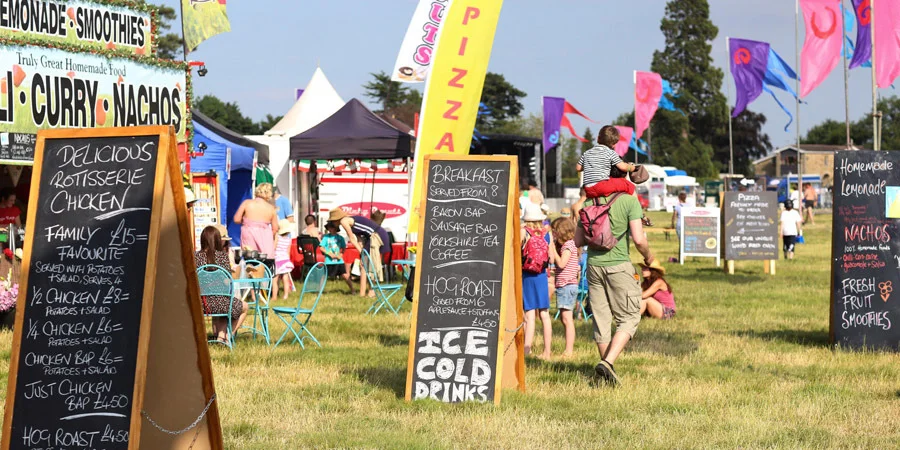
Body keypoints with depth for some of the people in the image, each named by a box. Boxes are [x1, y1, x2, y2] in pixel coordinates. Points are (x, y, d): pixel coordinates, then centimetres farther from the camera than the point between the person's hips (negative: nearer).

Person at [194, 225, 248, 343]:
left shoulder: (196, 257, -3)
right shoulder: (222, 256, -10)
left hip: (200, 304, 4)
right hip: (221, 301, -4)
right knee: (244, 307, 27)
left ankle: (220, 334, 28)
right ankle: (227, 336, 25)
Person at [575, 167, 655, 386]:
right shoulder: (629, 200, -6)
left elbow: (578, 241, 8)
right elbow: (639, 239, -12)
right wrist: (648, 256, 6)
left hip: (594, 265, 4)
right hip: (619, 265, -4)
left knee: (601, 319, 11)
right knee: (629, 318, 4)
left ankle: (607, 366, 18)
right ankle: (608, 362, -13)